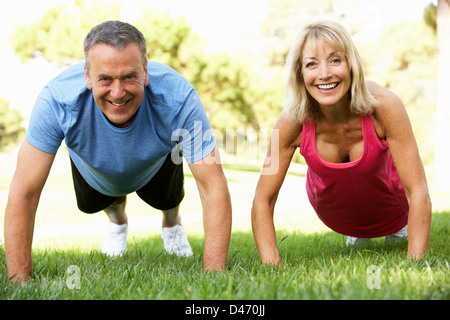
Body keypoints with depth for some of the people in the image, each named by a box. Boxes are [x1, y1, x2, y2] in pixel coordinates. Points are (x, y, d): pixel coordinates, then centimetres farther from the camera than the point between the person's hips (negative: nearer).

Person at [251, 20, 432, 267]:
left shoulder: (384, 106, -38)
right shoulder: (292, 121, -34)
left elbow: (418, 193, -35)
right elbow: (263, 200, -26)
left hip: (388, 203, -1)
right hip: (332, 211, 2)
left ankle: (398, 227, 51)